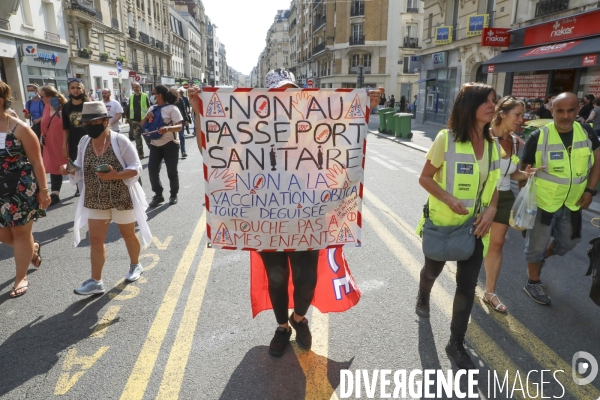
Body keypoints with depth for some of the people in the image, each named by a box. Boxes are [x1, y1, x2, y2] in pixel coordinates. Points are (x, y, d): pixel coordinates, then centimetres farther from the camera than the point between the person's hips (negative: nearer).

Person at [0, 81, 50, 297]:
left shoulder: (19, 129, -12)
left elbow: (36, 162, -8)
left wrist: (43, 190, -9)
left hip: (22, 189, -4)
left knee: (21, 232, 8)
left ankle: (21, 278, 24)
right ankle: (32, 248, 43)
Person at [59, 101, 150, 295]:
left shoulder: (120, 141, -15)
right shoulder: (84, 142, 1)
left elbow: (136, 167, -14)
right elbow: (81, 168, 10)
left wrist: (116, 175, -29)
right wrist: (70, 170, -13)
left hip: (122, 198, -4)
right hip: (95, 201, 5)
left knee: (128, 234, 14)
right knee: (95, 239, 4)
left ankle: (135, 266, 37)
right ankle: (96, 281, 14)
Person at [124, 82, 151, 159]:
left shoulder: (145, 96, -4)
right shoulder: (131, 97, 10)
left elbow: (149, 108, -5)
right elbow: (129, 108, 16)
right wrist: (128, 118, 11)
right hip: (134, 121, 5)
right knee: (137, 138, 7)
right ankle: (140, 154, 14)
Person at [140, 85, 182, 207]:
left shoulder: (172, 108, -8)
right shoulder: (152, 108, 9)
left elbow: (179, 127, -16)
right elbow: (141, 125, 13)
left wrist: (168, 128, -35)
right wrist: (146, 117, -7)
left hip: (170, 144, -5)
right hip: (155, 144, 6)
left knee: (172, 171, 4)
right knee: (152, 169, -1)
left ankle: (173, 195, 20)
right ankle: (158, 195, 11)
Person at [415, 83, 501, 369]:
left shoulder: (494, 145, -1)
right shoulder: (446, 139, -16)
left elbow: (492, 184, 8)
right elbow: (425, 178, -12)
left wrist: (491, 209, -9)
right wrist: (449, 198, -26)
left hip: (474, 226, 3)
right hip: (441, 222, -3)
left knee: (467, 285, 5)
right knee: (433, 270, 21)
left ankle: (456, 343, 22)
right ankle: (423, 296, 58)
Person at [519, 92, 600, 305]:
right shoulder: (539, 136, -16)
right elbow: (524, 169, -9)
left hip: (572, 203, 5)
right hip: (542, 202, -5)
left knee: (568, 242, 21)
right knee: (537, 244, 8)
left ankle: (540, 258, 48)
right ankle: (533, 282, 28)